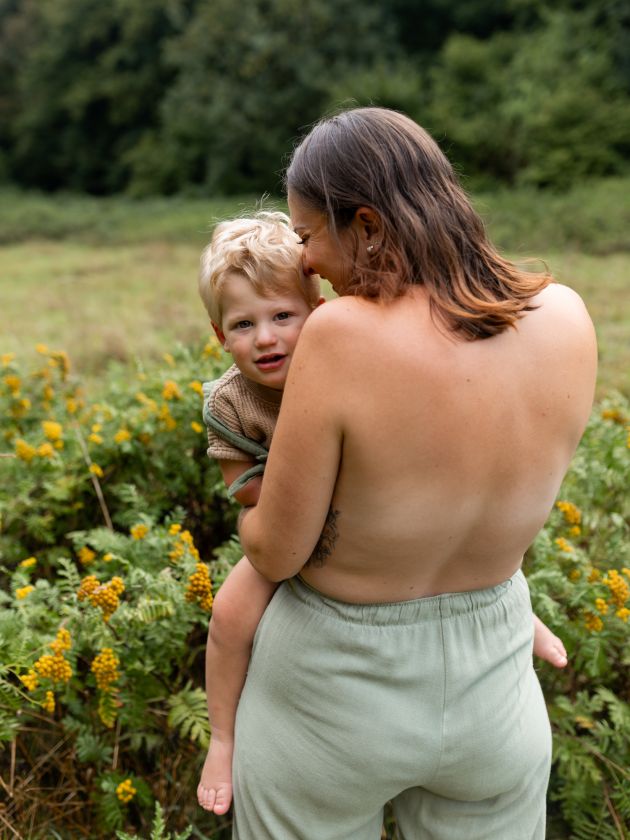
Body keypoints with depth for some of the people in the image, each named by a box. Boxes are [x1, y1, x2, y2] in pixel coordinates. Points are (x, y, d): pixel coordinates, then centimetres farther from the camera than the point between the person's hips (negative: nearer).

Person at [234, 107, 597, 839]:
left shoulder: (342, 336, -29)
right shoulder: (564, 318, -14)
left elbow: (276, 552, -19)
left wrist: (249, 517, 4)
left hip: (332, 695, -3)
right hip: (492, 693, 4)